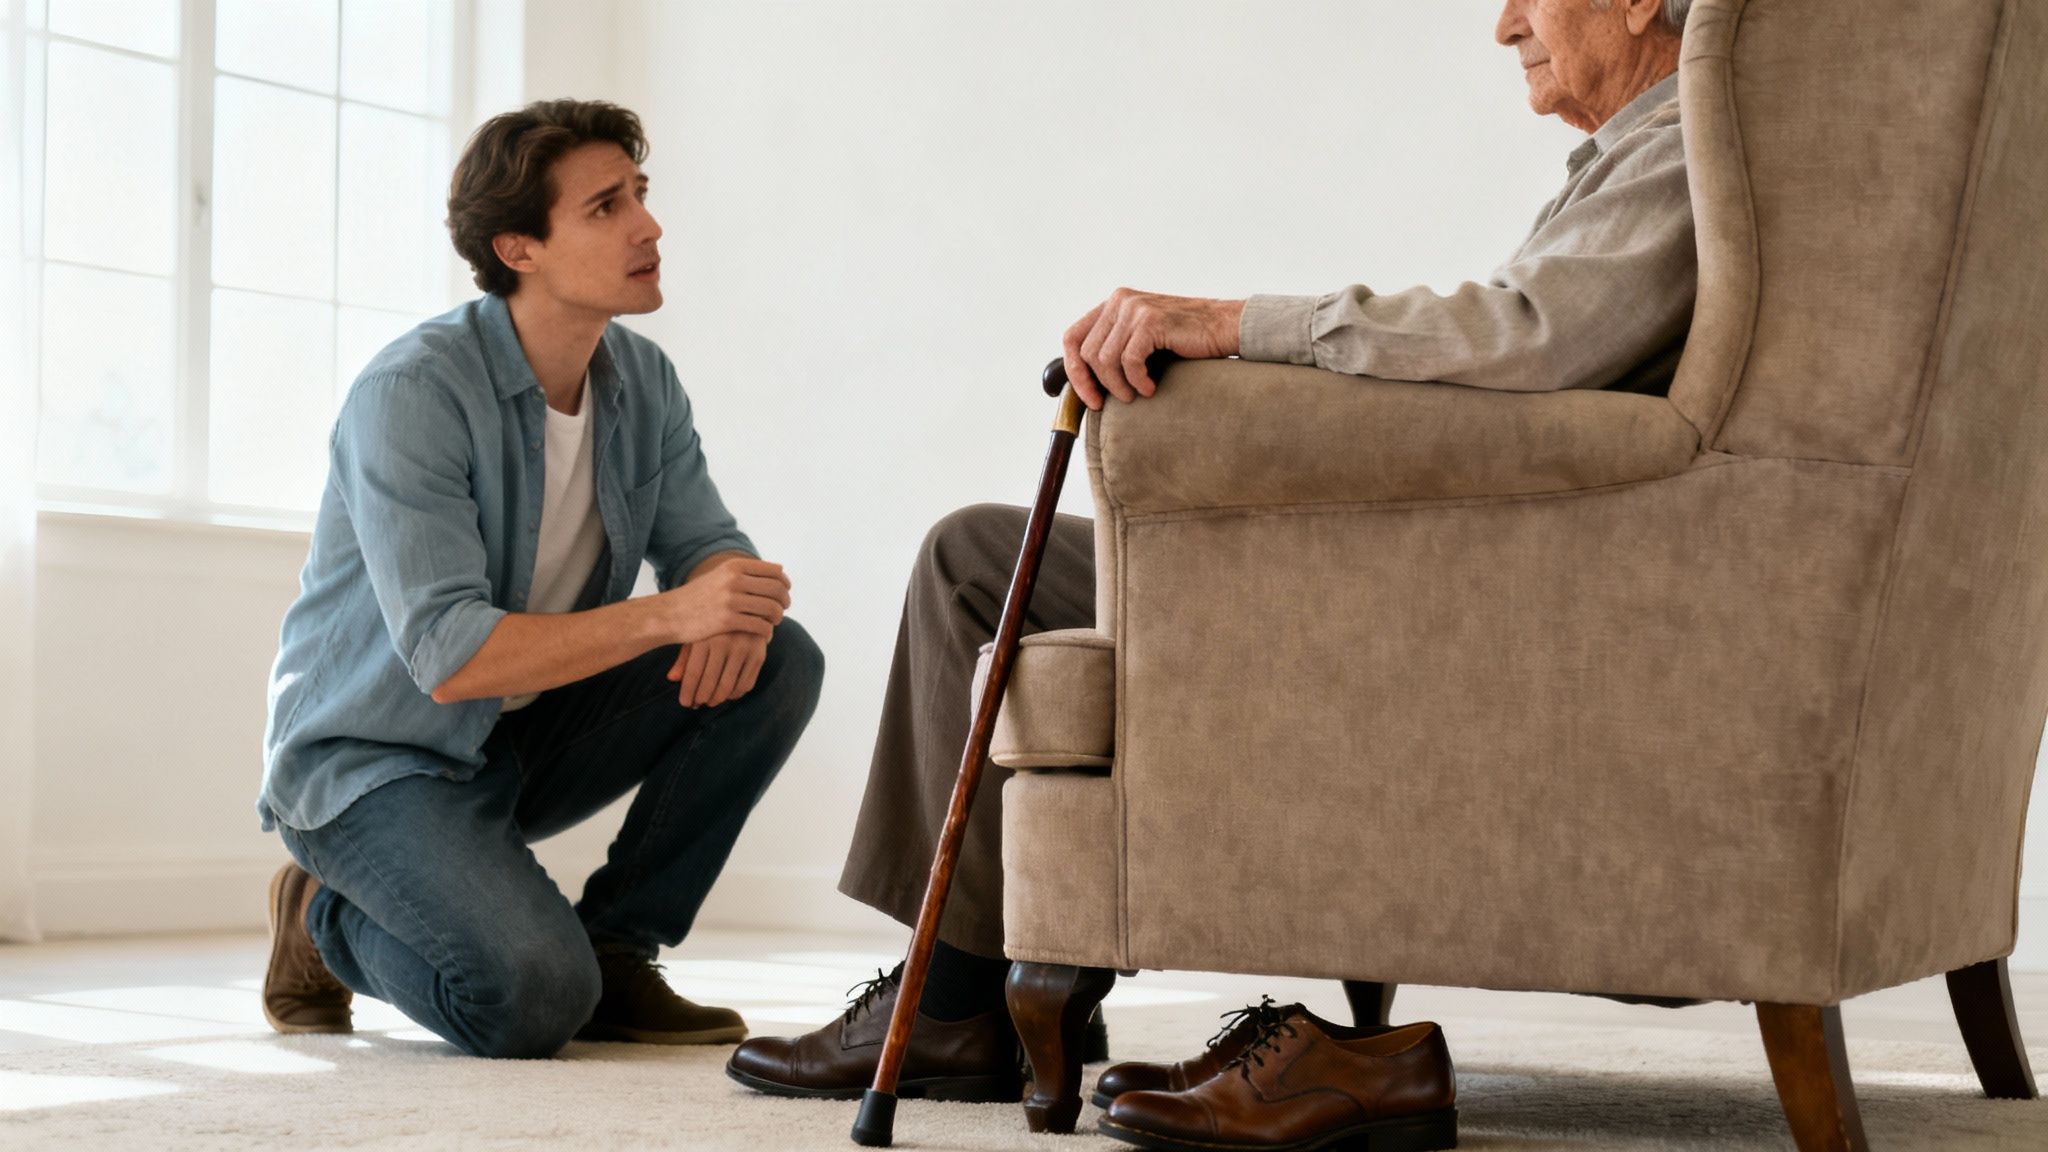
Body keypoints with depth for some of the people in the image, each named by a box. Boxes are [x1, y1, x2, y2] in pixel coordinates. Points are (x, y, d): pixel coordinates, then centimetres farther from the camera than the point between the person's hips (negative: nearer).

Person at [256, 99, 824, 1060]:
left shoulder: (642, 381, -1)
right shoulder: (412, 393, -24)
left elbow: (708, 544, 2)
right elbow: (448, 656, -31)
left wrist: (732, 611, -24)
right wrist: (666, 615, -37)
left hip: (530, 734, 7)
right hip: (376, 760, -7)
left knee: (781, 661, -11)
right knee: (533, 1000, -29)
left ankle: (615, 953, -1)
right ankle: (328, 919, 4)